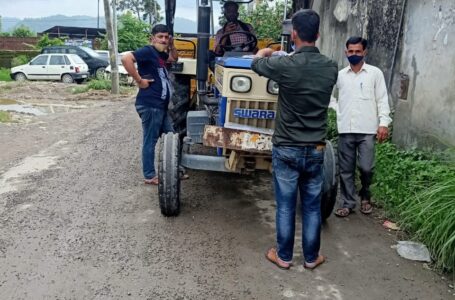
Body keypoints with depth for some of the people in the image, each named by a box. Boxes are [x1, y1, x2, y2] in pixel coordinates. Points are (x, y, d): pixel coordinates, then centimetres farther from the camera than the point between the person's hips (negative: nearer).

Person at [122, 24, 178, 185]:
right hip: (150, 105, -10)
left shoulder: (161, 54, 15)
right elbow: (126, 58, -26)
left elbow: (174, 58, 34)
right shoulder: (148, 51, -12)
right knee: (150, 141, -1)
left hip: (161, 105, 10)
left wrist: (172, 45, 14)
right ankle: (150, 176, 10)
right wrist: (139, 80, -21)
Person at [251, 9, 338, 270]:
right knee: (312, 207, 14)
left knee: (285, 206, 10)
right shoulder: (331, 68, -3)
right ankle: (311, 257, 27)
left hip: (287, 149, -3)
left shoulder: (285, 65, -14)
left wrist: (265, 53, 30)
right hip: (316, 150, 3)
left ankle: (283, 256, 23)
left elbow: (256, 64, 6)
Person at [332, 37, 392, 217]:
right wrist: (338, 110, 1)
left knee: (366, 167, -3)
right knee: (346, 170, 6)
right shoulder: (340, 75, 9)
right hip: (345, 130, 2)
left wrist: (384, 122, -7)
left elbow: (382, 100, 1)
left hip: (367, 130, -2)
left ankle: (365, 197, 23)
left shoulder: (375, 73, 4)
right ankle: (348, 203, 17)